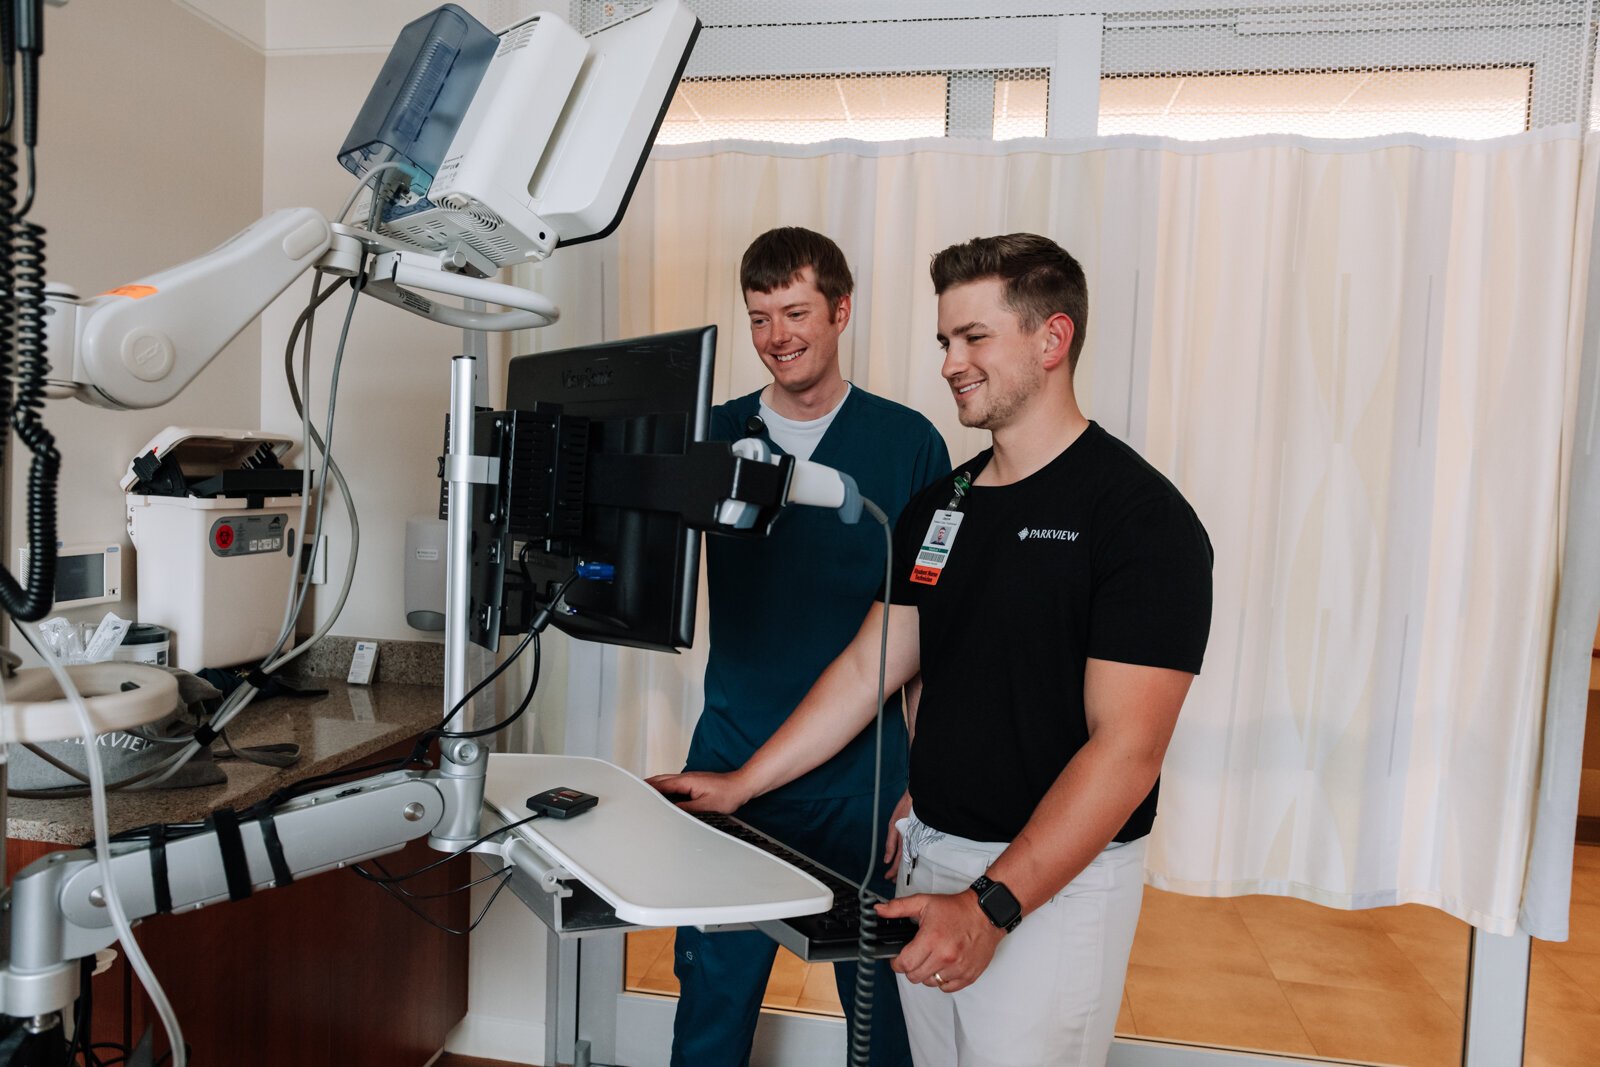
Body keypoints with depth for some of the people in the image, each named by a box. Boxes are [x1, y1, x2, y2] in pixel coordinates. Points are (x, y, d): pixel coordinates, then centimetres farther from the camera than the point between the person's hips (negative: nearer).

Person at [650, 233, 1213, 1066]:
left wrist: (992, 904, -25)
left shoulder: (1141, 516, -15)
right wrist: (741, 784, 6)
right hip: (930, 855, 6)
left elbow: (1126, 746, -20)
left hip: (1055, 879, -6)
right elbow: (868, 667, 9)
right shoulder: (937, 506, 7)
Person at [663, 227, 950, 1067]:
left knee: (882, 999, 14)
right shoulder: (716, 434, 3)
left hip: (867, 773, -1)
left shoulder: (908, 442, -2)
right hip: (731, 763, 2)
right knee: (714, 987, 13)